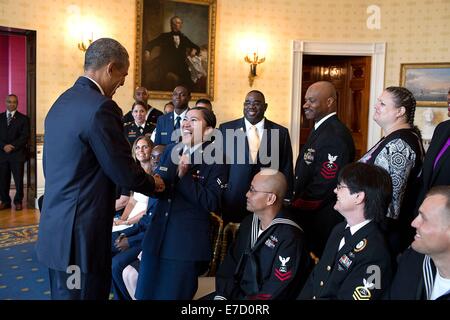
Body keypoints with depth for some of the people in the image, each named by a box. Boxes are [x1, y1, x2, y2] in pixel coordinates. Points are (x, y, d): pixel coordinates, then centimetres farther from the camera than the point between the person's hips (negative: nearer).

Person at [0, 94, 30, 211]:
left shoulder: (23, 119, 4)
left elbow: (25, 137, -4)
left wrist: (12, 146, -13)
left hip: (17, 154, -2)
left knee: (19, 180, 1)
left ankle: (18, 201, 14)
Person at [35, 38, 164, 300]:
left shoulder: (61, 102, 10)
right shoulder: (101, 107, -18)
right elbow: (124, 172, -15)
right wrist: (153, 183, 5)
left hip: (55, 230, 9)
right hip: (80, 235, -9)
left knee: (62, 293, 19)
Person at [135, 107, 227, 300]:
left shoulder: (215, 159, -9)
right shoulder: (171, 150, 8)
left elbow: (212, 203, -17)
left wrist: (184, 176, -21)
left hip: (187, 243, -5)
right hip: (156, 238, 6)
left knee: (173, 295, 8)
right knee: (144, 294, 15)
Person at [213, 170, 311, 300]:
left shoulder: (289, 237, -18)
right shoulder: (248, 222, 6)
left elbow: (275, 291, -18)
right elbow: (230, 263, 7)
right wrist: (221, 295, -6)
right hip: (235, 293, 7)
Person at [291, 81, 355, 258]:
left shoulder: (335, 135, -20)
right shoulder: (320, 129, 12)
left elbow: (324, 188, -24)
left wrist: (294, 209, -15)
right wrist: (295, 204, 5)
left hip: (321, 221, -9)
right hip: (308, 215, 9)